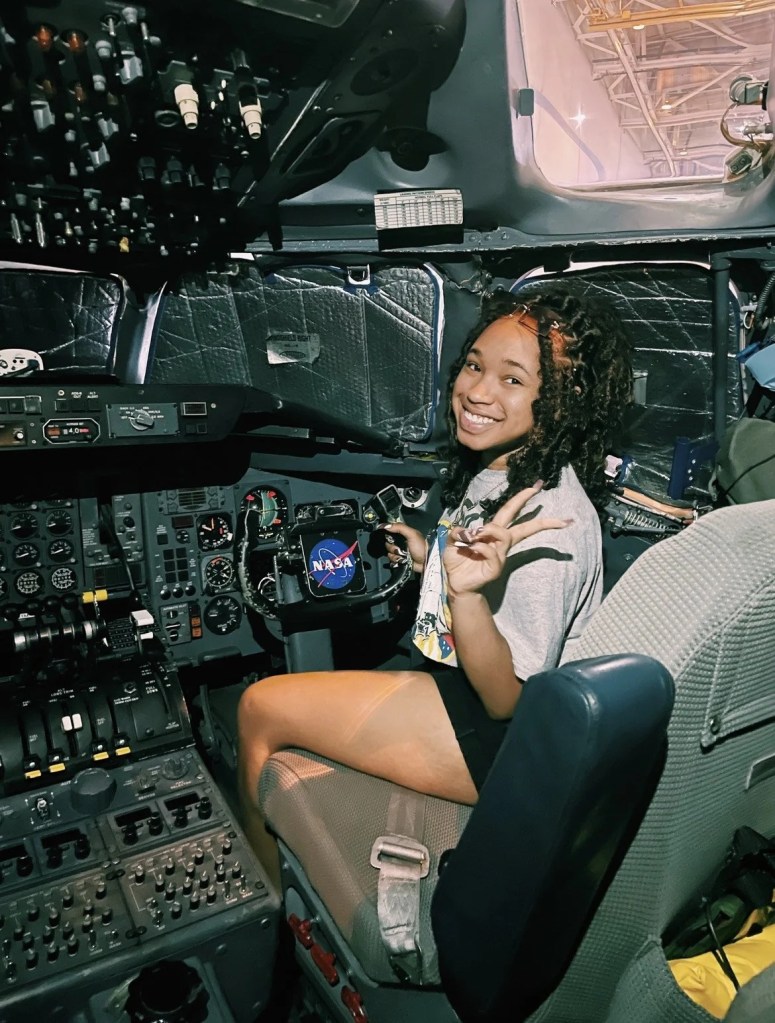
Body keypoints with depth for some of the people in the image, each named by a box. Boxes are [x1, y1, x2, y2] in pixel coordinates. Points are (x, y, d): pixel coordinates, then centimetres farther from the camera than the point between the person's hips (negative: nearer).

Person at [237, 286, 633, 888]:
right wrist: (433, 559, 9)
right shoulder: (497, 466, 1)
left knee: (260, 708, -4)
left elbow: (506, 698, -25)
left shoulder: (548, 519, -28)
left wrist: (468, 593, -40)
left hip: (503, 743, -9)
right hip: (461, 684, 10)